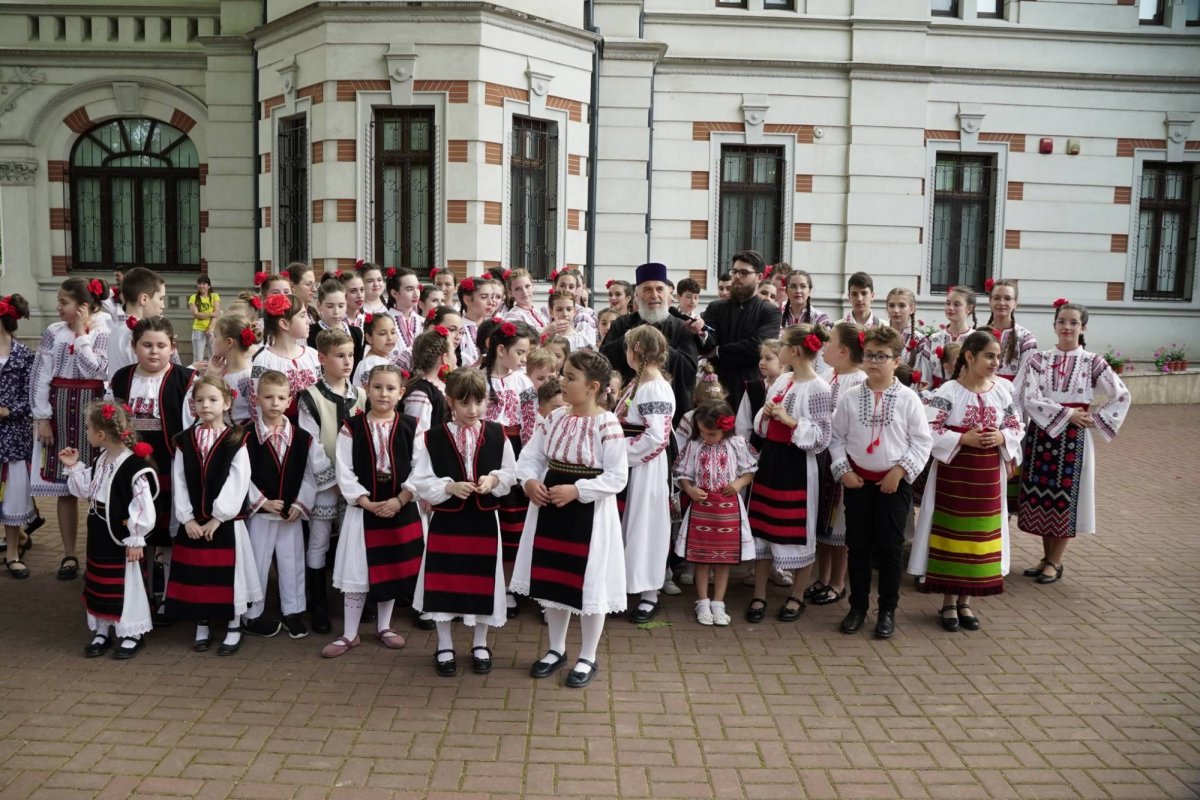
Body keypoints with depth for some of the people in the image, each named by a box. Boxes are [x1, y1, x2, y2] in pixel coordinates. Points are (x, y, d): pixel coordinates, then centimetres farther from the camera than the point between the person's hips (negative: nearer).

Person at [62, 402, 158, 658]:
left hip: (121, 539, -8)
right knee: (97, 586, 15)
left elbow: (144, 507, -21)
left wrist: (136, 539, -18)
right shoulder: (100, 460, 5)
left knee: (126, 586, 3)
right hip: (98, 537, 8)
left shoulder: (134, 466, -22)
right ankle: (101, 632, 29)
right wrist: (73, 467, 8)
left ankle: (132, 635, 17)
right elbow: (88, 491, 18)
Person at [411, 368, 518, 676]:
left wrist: (493, 480, -16)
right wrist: (450, 487, -19)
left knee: (483, 580, 11)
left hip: (484, 521, 1)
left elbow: (510, 474, 4)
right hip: (446, 521, -1)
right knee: (444, 581, 7)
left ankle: (480, 644, 31)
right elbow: (421, 481, -6)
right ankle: (445, 647, 26)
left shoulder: (497, 435, -3)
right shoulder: (434, 437, -8)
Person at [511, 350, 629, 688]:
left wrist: (576, 490, -24)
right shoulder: (555, 418, 1)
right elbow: (530, 455, 6)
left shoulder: (607, 425, -16)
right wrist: (529, 481, -13)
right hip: (551, 507, 6)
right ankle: (556, 649, 35)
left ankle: (587, 657, 25)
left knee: (589, 583, 6)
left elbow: (616, 478, -18)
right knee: (552, 580, 16)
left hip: (590, 512, -6)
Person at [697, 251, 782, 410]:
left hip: (751, 388, -2)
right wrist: (702, 336, -25)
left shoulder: (770, 312, 3)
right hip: (717, 387, 3)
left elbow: (757, 346, -12)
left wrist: (718, 352, -4)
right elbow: (708, 346, -1)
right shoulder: (716, 308, 13)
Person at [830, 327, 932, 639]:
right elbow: (837, 436, 6)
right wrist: (843, 470, -4)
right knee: (858, 546, 8)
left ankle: (888, 610, 18)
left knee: (889, 548, 4)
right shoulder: (849, 398, 0)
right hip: (858, 481, 2)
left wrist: (900, 471, -10)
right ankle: (857, 607, 22)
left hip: (894, 482, -2)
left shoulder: (908, 398, -5)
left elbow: (922, 441, -3)